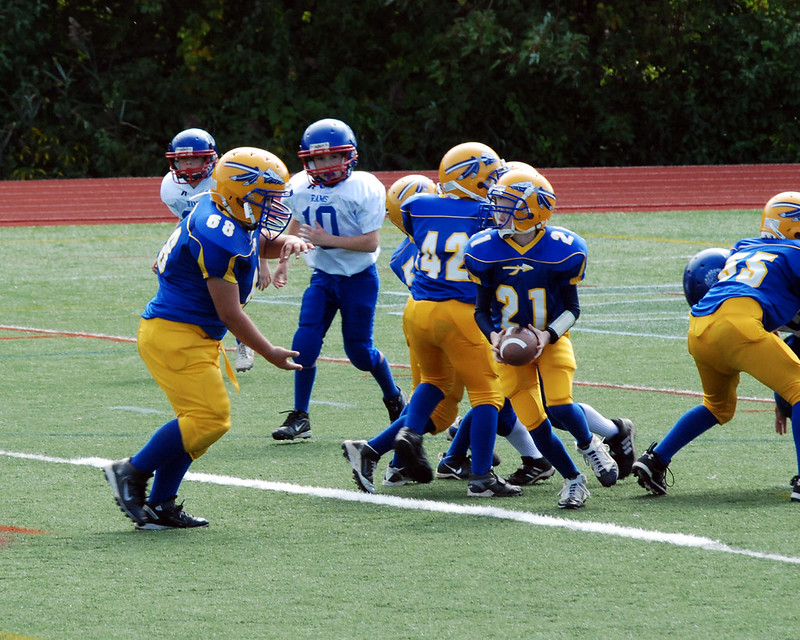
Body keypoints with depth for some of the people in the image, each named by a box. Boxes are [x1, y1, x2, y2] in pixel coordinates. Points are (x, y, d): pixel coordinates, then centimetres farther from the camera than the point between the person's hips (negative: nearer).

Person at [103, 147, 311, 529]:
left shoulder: (230, 219, 7)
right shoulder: (219, 238, -23)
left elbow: (264, 243, 26)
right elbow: (229, 313, -20)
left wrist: (287, 243, 1)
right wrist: (270, 354, -10)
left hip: (193, 337, 11)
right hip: (176, 336, -11)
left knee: (200, 420, 12)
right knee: (209, 418, -14)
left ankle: (160, 505, 13)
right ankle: (132, 473, -3)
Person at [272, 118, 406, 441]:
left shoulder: (365, 188, -18)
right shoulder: (299, 187, -3)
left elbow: (371, 243, -20)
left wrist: (327, 239, -25)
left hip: (359, 278, -4)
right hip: (323, 277, 4)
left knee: (359, 351, 4)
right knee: (305, 343, -11)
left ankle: (393, 396, 34)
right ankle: (300, 416, 0)